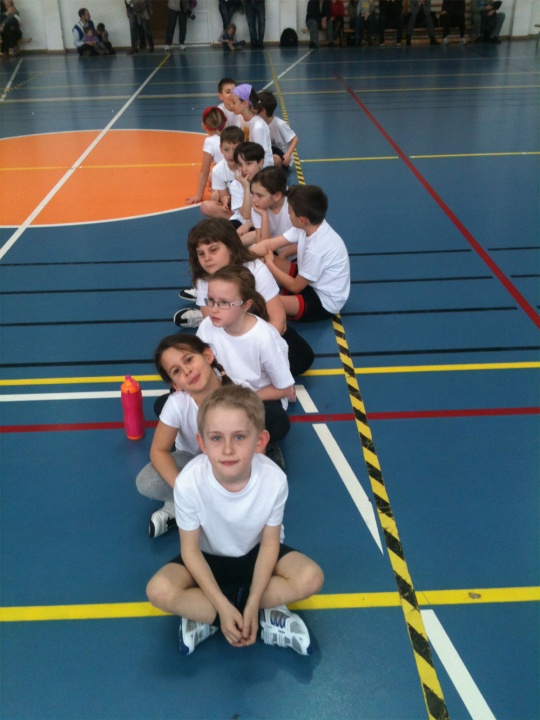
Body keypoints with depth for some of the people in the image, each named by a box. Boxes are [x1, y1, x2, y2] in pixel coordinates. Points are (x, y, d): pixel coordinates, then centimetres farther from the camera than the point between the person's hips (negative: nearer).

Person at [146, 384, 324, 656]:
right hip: (208, 557, -1)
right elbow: (190, 549, -19)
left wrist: (251, 605, -22)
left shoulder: (274, 479, -30)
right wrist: (224, 608, -24)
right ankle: (266, 614, -15)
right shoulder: (189, 482, -32)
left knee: (311, 578, -23)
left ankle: (204, 615, -13)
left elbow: (269, 543, -15)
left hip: (255, 553, 1)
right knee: (159, 591, -26)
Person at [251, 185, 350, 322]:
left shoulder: (316, 249, -34)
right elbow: (269, 244, -6)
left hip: (324, 302, -9)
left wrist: (269, 264, -8)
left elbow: (295, 287, -19)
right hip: (309, 281, 9)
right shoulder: (310, 226, -11)